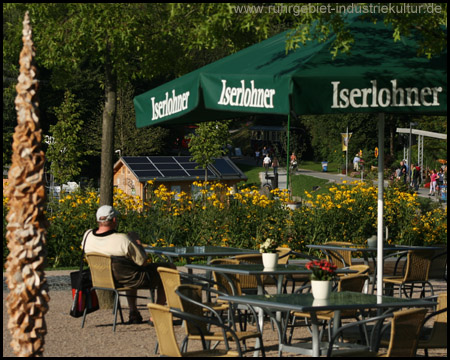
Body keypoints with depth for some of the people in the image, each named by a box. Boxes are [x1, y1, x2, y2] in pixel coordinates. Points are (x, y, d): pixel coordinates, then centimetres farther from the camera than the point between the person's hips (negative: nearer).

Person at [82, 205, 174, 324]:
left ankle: (133, 313, 38)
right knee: (169, 268, 14)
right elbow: (142, 261, -19)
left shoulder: (87, 236, -12)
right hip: (132, 281, -7)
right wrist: (136, 241, -6)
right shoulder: (123, 240, -30)